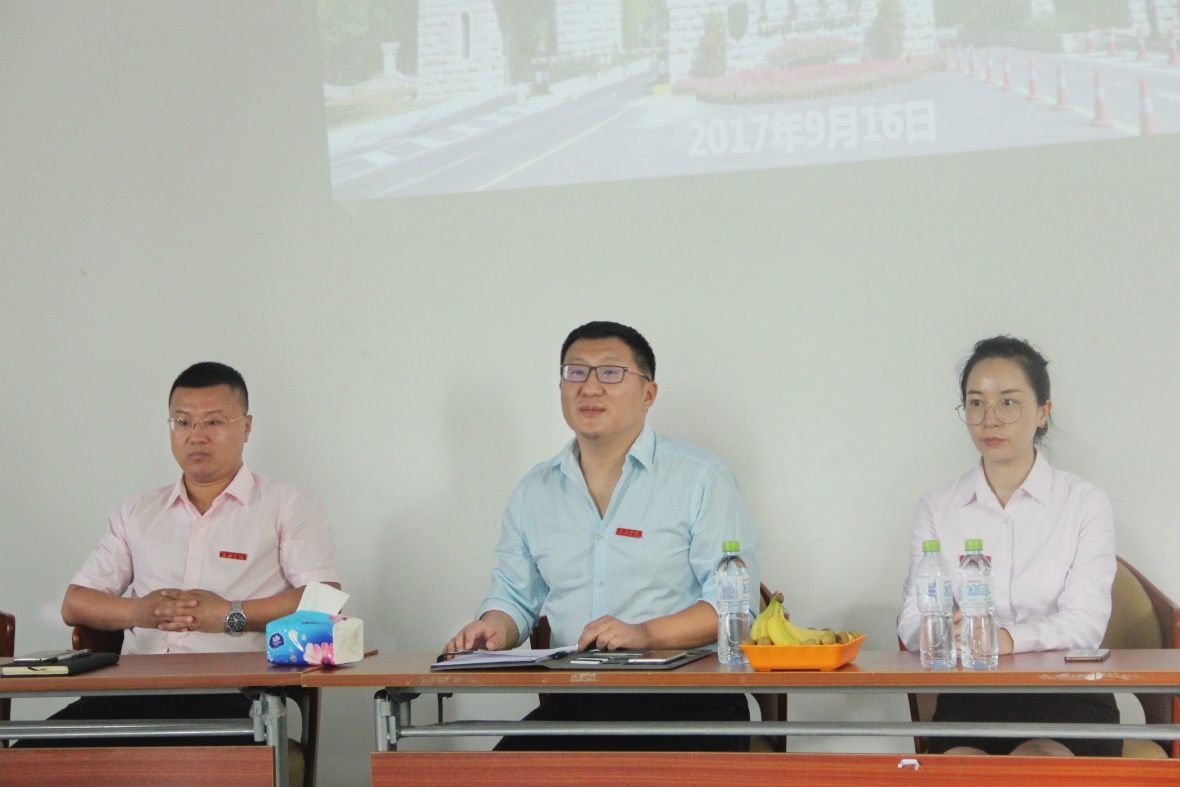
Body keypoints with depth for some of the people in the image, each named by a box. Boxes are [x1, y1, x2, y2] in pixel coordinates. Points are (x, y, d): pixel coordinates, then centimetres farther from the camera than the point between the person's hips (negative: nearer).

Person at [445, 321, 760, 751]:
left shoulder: (703, 479, 3)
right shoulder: (534, 491, 17)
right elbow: (514, 597, 23)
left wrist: (647, 633, -19)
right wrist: (496, 627, -2)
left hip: (684, 695, -3)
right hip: (572, 703, 3)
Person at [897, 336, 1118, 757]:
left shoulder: (1085, 503, 7)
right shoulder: (937, 509, 14)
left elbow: (1086, 620, -7)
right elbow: (913, 619, 3)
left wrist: (1009, 638, -27)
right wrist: (948, 631, -23)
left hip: (1066, 694, -1)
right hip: (970, 696, 1)